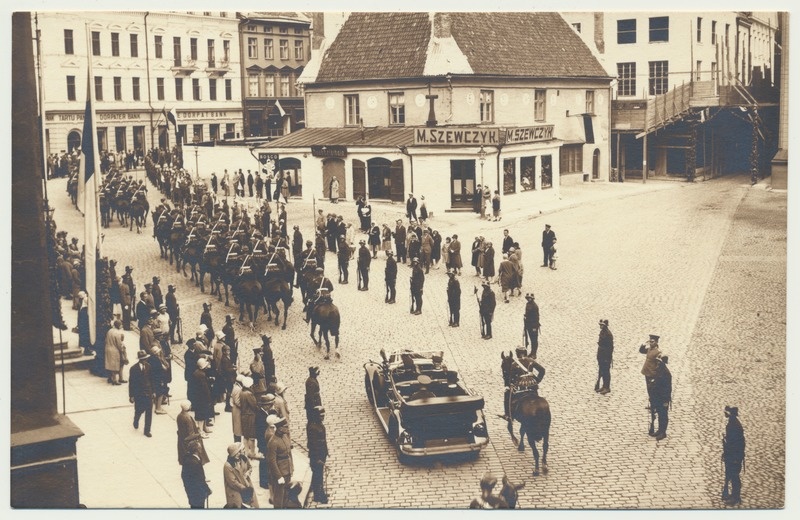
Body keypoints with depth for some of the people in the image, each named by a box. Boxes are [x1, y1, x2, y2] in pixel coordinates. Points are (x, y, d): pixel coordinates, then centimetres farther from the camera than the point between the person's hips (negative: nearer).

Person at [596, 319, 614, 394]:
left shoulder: (608, 334, -19)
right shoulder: (602, 332, 8)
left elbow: (610, 347, -20)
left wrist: (608, 357, -19)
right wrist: (598, 355, 17)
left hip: (606, 356, -9)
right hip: (601, 356, 9)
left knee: (606, 371, -1)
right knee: (601, 371, 15)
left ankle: (607, 387, 7)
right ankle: (604, 386, 25)